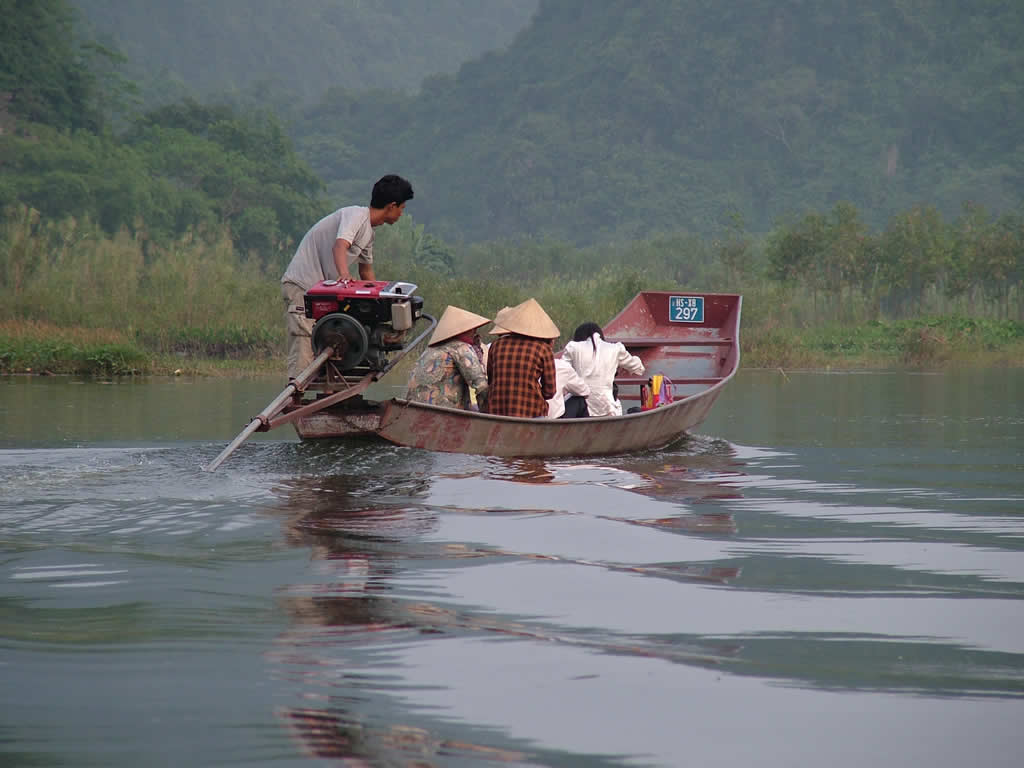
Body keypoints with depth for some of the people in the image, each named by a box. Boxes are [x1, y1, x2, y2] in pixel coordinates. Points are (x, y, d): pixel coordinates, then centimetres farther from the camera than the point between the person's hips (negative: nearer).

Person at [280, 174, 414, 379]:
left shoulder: (368, 232, 17)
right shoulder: (356, 215, -13)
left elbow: (366, 272, 28)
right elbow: (340, 246, -31)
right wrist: (344, 275, -47)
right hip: (302, 287, -10)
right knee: (305, 351, -19)